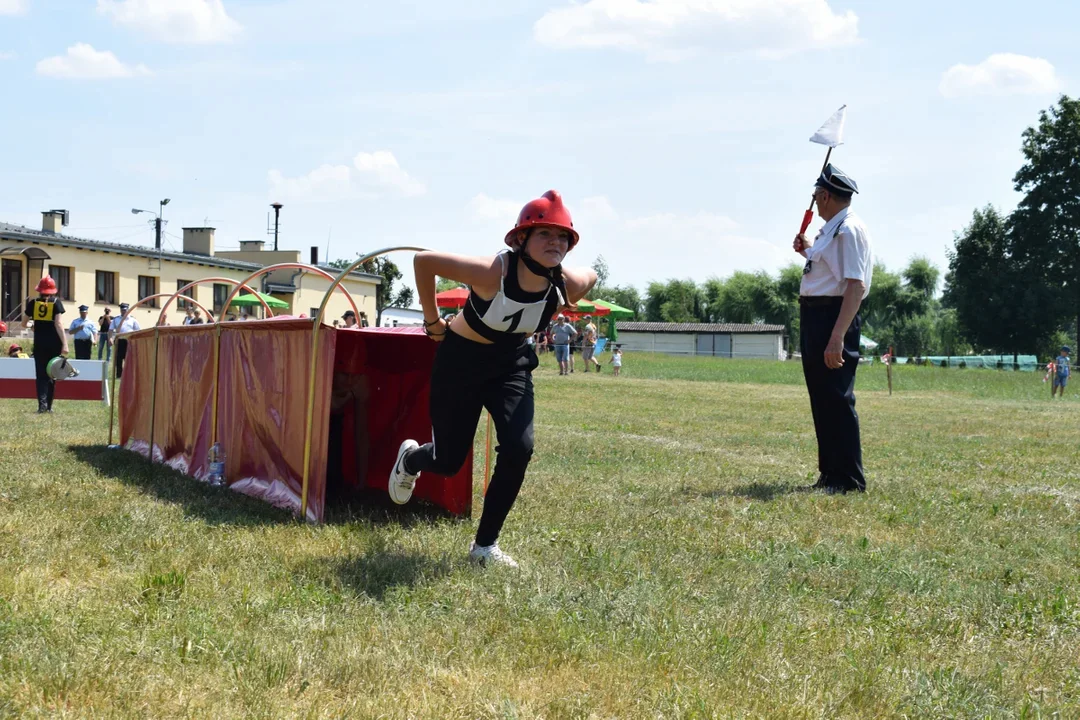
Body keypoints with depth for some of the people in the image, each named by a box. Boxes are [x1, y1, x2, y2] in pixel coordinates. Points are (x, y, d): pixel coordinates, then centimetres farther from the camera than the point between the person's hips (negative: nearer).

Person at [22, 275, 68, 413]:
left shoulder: (33, 303, 2)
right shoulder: (56, 302, -5)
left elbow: (24, 324, 10)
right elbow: (58, 324, -12)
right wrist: (65, 344, -14)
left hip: (39, 343, 1)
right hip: (54, 343, -1)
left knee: (41, 374, 2)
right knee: (51, 374, 9)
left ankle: (42, 403, -15)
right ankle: (48, 405, 10)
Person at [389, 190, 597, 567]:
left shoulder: (568, 286, -20)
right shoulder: (492, 273, -35)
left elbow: (591, 275, 6)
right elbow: (423, 260, -26)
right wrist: (433, 321, -16)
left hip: (511, 366, 4)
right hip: (460, 360, -4)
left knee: (519, 448, -16)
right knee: (448, 462, 5)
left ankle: (485, 546, 3)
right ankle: (409, 459, 46)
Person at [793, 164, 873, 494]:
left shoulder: (849, 231, -15)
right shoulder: (830, 230, 16)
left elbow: (856, 285, -23)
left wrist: (837, 337, -29)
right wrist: (808, 251, 23)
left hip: (834, 317, -11)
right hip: (813, 318, 11)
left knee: (836, 399, -8)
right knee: (821, 398, 15)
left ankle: (848, 479, -3)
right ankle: (830, 473, 24)